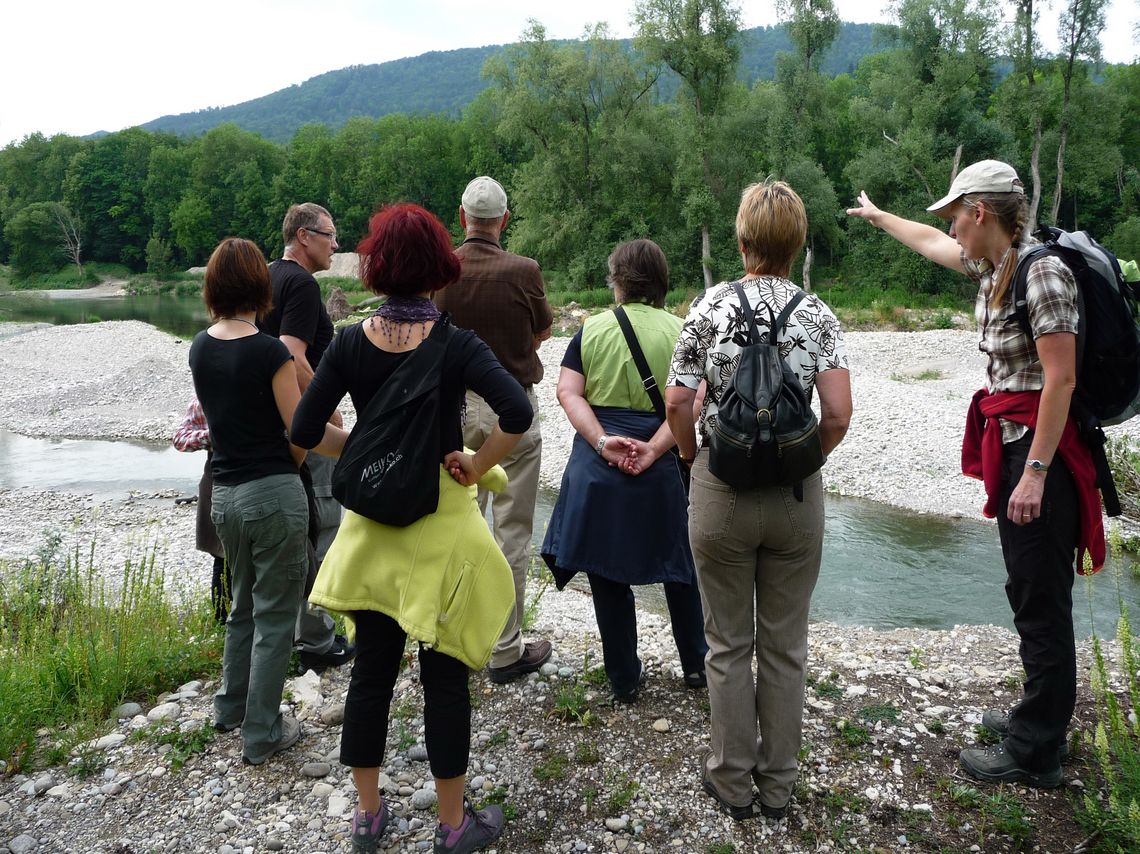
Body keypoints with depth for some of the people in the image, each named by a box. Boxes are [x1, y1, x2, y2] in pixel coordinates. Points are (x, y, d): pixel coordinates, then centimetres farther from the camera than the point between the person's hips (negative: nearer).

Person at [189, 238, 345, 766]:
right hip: (274, 493, -7)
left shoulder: (200, 349, 4)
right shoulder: (268, 351, -17)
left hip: (225, 493, 7)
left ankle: (231, 707, 39)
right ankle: (262, 735, 16)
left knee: (244, 604, 24)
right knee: (275, 615, 6)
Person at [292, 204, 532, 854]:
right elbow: (518, 413, -26)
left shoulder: (351, 343, -5)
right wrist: (476, 466, -13)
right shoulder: (456, 343, -13)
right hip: (441, 517, -3)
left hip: (371, 519, 3)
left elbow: (305, 431, -5)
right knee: (445, 673, 9)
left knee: (372, 666, 16)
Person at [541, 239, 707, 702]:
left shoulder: (591, 329, 3)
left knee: (607, 571, 10)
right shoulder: (679, 332, -1)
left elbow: (568, 392, -8)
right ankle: (695, 663, 29)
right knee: (678, 564, 18)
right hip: (660, 468, 0)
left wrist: (603, 443, -15)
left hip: (596, 466, 1)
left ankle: (624, 678, 20)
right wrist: (653, 450, -17)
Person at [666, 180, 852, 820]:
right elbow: (839, 413, -11)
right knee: (786, 644, 14)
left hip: (720, 492, -1)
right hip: (798, 497, 1)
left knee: (729, 643, 13)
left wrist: (696, 458, 7)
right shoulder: (818, 314, -3)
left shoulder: (710, 306, -6)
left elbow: (677, 404, -10)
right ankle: (779, 784, 27)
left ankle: (733, 780, 26)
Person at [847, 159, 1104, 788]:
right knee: (1028, 589, 17)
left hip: (1039, 448, -9)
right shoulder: (991, 265, 9)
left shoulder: (1040, 271, -18)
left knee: (1041, 598, -1)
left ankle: (1034, 752, 10)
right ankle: (1040, 717, 32)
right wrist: (878, 216, 42)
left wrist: (1035, 471, -24)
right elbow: (931, 243, 29)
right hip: (1008, 442, 9)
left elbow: (1061, 380, -22)